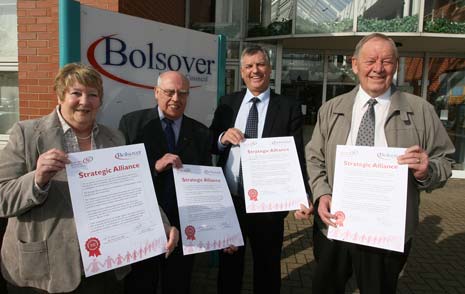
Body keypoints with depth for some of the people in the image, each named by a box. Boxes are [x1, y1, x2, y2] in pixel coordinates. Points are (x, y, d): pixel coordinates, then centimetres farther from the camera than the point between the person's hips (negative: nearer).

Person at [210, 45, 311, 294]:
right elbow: (208, 145, 6)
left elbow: (297, 156, -8)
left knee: (267, 270, 20)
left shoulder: (289, 108, -4)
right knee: (229, 267, 22)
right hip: (228, 201, 3)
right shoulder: (227, 103, 4)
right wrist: (222, 138, -16)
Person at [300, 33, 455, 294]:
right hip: (333, 227, 2)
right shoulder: (331, 109, 4)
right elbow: (315, 158, 5)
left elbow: (443, 164, 1)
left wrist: (426, 171, -22)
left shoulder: (421, 111, -1)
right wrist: (322, 194, -11)